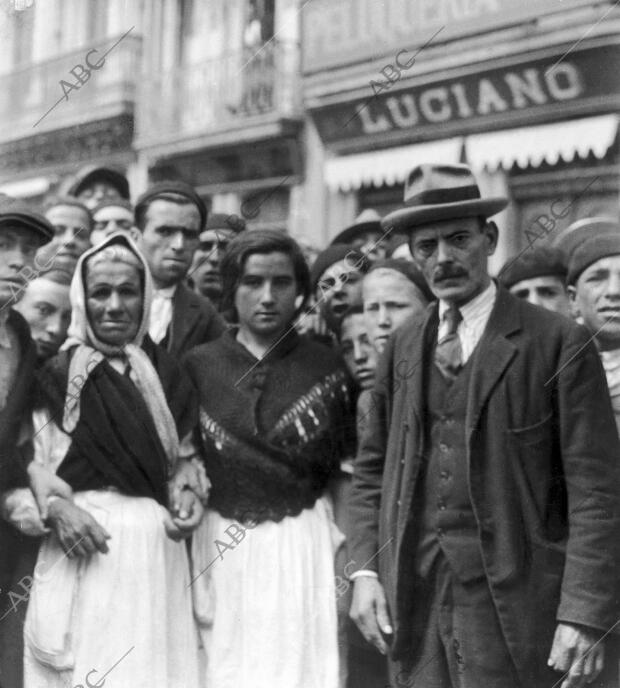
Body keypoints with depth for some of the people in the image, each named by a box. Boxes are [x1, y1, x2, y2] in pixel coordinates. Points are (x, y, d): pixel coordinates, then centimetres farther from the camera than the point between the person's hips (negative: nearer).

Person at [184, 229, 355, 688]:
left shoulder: (327, 368, 0)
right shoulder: (198, 365, 1)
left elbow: (347, 471, 5)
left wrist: (347, 560, -1)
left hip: (303, 547, 0)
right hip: (220, 549, 1)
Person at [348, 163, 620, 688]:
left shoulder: (558, 344, -6)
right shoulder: (403, 347, 9)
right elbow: (373, 468, 14)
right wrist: (365, 569, 3)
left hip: (517, 612, -4)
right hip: (414, 605, 4)